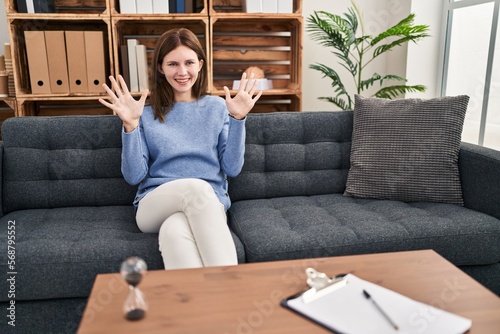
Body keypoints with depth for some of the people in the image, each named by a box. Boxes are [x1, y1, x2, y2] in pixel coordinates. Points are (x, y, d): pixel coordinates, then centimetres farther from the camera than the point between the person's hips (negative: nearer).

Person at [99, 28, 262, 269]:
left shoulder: (217, 107, 11)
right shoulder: (147, 114, 9)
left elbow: (232, 168, 3)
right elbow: (134, 176, 1)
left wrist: (238, 119, -8)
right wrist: (130, 125, -10)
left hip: (209, 204, 0)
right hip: (155, 206, 0)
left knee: (174, 231, -38)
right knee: (197, 187, -36)